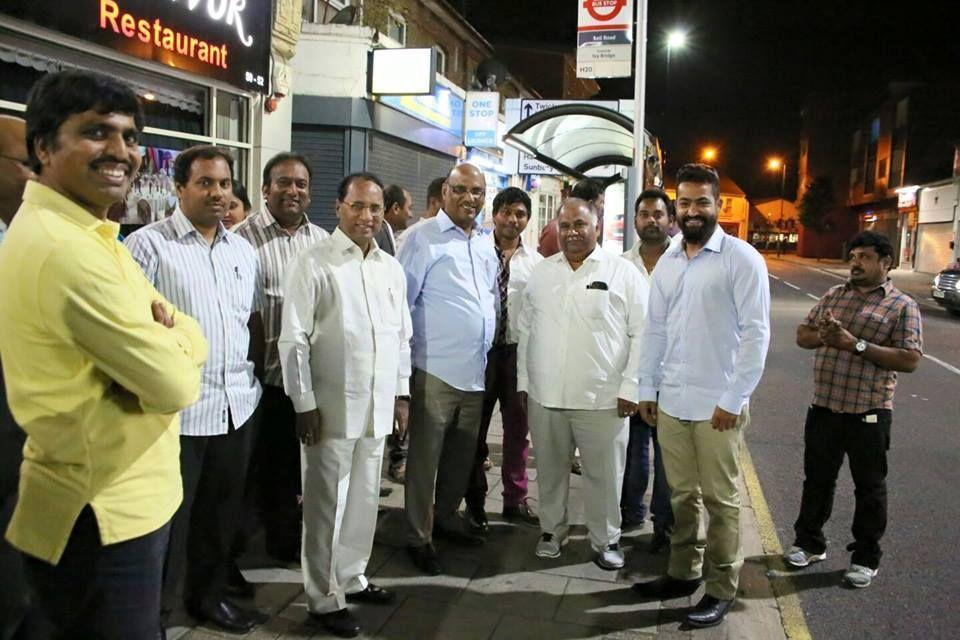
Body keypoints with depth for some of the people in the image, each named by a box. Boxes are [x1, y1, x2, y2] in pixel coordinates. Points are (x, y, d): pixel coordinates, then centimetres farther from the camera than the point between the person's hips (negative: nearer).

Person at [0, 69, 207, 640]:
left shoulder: (87, 236, 9)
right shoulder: (65, 250, -25)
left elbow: (190, 335, 7)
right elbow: (174, 385, -24)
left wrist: (164, 337, -14)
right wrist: (171, 339, -4)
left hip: (123, 499, 10)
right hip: (104, 518, -10)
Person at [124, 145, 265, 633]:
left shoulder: (243, 250, 11)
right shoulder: (148, 244, -9)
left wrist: (255, 370, 12)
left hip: (237, 405, 6)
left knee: (222, 511, 19)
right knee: (168, 519, 7)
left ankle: (208, 595, 38)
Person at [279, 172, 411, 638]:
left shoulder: (391, 268, 9)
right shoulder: (313, 264, -8)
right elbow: (294, 340, -10)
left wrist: (401, 393, 12)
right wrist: (304, 404, -12)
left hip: (377, 406, 6)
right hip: (331, 407, -5)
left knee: (365, 498, 17)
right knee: (326, 504, 6)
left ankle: (352, 578, 35)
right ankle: (324, 598, 20)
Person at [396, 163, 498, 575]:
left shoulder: (485, 244, 13)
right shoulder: (422, 238, -7)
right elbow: (401, 299, -9)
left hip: (476, 370, 7)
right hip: (436, 368, -6)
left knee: (462, 453, 17)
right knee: (425, 456, 2)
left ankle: (446, 517, 36)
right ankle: (418, 537, 15)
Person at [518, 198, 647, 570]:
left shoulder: (623, 273, -3)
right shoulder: (541, 273, 9)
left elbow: (641, 334, -5)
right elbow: (526, 329, 13)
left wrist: (630, 387, -9)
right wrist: (523, 381, 10)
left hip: (602, 397, -3)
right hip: (544, 395, 3)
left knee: (603, 473, 7)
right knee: (550, 469, 15)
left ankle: (606, 540, 26)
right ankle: (552, 530, 34)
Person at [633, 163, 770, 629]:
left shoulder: (741, 259, -7)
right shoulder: (667, 261, 11)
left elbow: (756, 333, -11)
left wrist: (734, 399, -14)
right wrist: (647, 388, 11)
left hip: (717, 404, -5)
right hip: (670, 401, 5)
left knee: (719, 499, 5)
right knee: (682, 494, 15)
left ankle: (721, 589, 19)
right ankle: (683, 573, 29)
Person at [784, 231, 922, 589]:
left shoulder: (902, 306, -5)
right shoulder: (833, 295, 10)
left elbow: (910, 360, -14)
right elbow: (802, 335, 13)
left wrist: (857, 345, -21)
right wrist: (822, 336, -10)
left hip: (868, 414, -4)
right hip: (824, 407, 4)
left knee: (869, 487, 9)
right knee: (817, 479, 15)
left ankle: (866, 558, 24)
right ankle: (810, 543, 31)